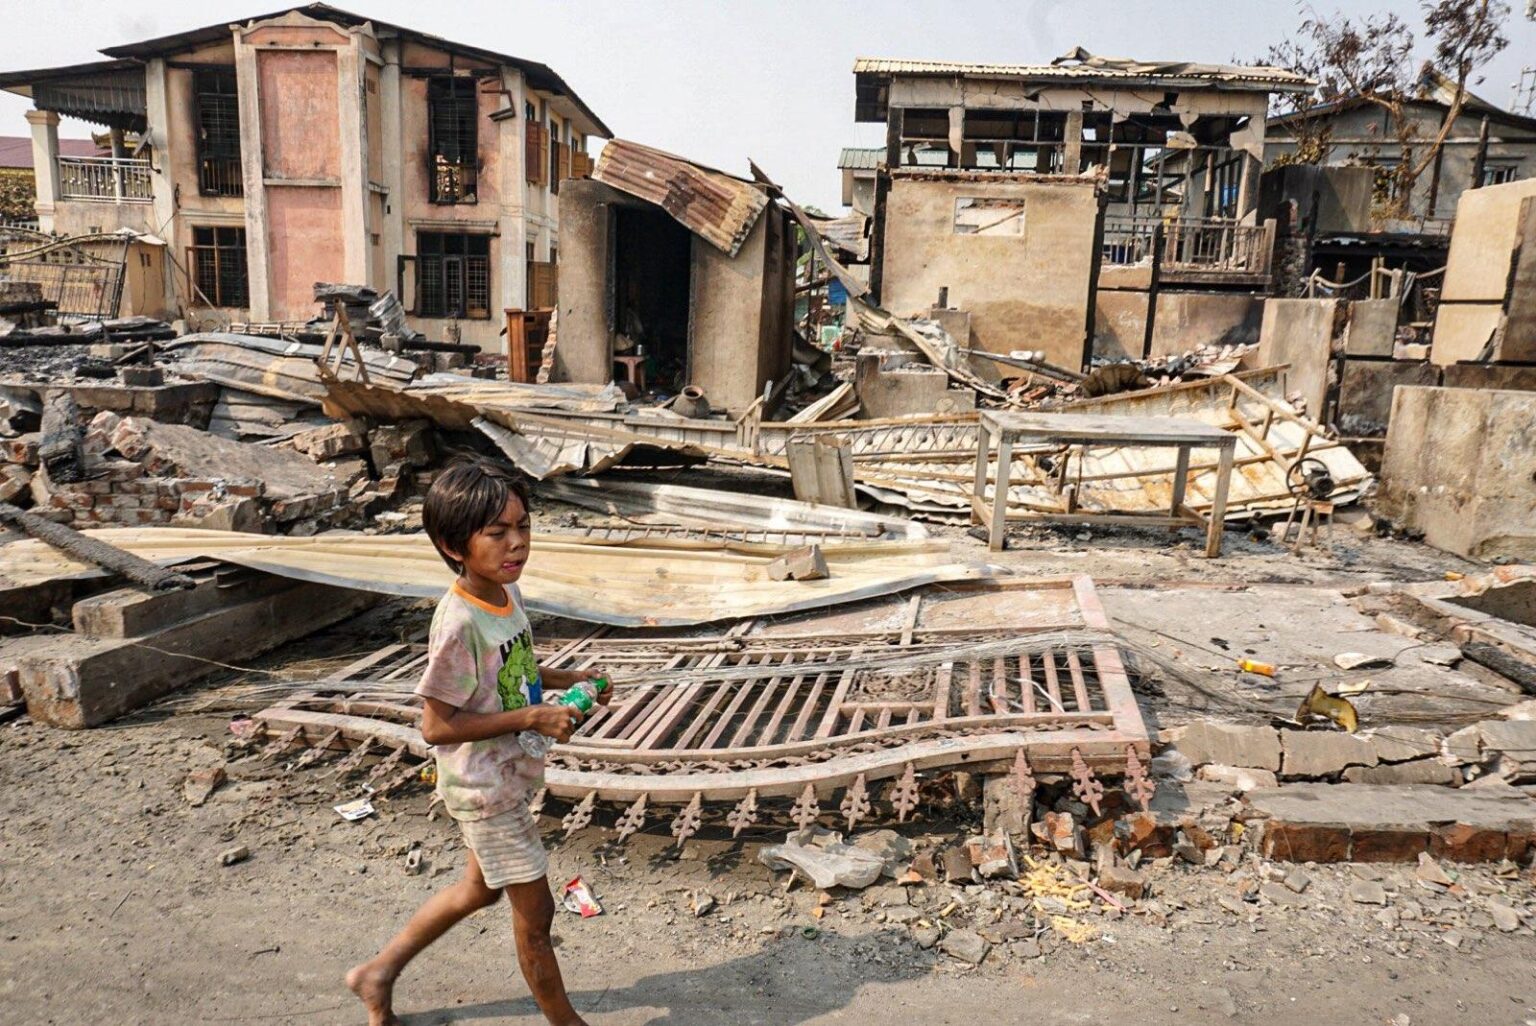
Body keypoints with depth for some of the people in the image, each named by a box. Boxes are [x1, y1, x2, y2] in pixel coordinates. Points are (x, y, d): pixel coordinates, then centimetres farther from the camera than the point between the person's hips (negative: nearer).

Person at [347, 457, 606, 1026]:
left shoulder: (507, 591, -4)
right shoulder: (460, 623, -29)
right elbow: (436, 726, -25)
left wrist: (567, 677, -1)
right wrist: (532, 717, -27)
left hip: (509, 774, 9)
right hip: (485, 788, -9)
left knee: (480, 888, 27)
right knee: (535, 911, 8)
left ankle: (378, 973, 45)